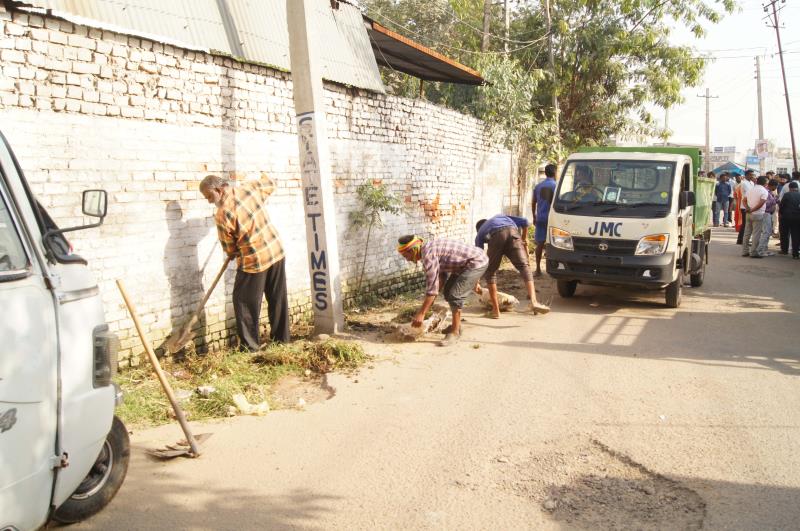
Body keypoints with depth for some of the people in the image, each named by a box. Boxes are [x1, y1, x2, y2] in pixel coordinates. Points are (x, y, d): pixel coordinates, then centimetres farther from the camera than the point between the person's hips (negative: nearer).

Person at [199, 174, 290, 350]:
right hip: (276, 251, 7)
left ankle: (250, 346, 9)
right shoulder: (249, 187, -2)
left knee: (245, 303, 7)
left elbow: (229, 247, -4)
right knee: (278, 298, 15)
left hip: (254, 261, -6)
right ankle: (281, 338, 25)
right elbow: (270, 184, 20)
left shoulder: (222, 214, -18)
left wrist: (233, 254, 18)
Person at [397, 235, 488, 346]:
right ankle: (456, 325, 28)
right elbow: (441, 277, 14)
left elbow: (432, 288, -23)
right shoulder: (429, 248, 6)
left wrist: (421, 313, -18)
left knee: (455, 295, -15)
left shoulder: (428, 255, -23)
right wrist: (428, 305, 16)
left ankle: (455, 333, -4)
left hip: (477, 263, -10)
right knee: (448, 291, 16)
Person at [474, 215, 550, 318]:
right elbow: (524, 222, 29)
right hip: (512, 232, 1)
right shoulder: (501, 216, 45)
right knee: (524, 266, 1)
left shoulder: (480, 234, 37)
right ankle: (534, 302, -16)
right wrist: (524, 239, 40)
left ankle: (496, 310, 10)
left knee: (490, 272, 13)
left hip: (496, 236, -1)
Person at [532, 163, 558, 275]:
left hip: (540, 218, 4)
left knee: (540, 244, 6)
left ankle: (538, 269, 6)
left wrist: (534, 217, 25)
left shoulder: (538, 186, 10)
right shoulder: (555, 185, -6)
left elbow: (533, 203, 15)